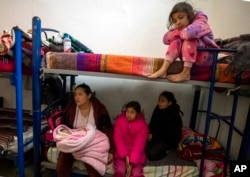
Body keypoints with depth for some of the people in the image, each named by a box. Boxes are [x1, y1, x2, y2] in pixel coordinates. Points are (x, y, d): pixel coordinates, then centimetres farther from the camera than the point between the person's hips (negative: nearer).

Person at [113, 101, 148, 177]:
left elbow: (139, 144, -18)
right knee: (120, 171, -21)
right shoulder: (119, 120, -8)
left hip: (137, 154, 0)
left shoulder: (142, 125, -11)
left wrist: (132, 162, -26)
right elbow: (118, 139, -12)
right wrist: (125, 156, -22)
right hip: (121, 153, 1)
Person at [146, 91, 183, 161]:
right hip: (157, 135, 6)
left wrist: (154, 137, -26)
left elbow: (170, 136, -23)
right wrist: (148, 132, -14)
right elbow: (152, 124, 7)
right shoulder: (158, 109, -4)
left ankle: (165, 149, 2)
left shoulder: (175, 116, -22)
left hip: (169, 140, -6)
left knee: (151, 154, -23)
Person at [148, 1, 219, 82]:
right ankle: (163, 70, -26)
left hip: (206, 56, -6)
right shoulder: (180, 27, 8)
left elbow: (188, 33, -36)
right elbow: (166, 39, -6)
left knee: (189, 39, -28)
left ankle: (186, 73, -29)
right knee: (176, 40, -15)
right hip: (191, 57, 6)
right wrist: (177, 31, -19)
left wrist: (180, 33, -15)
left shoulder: (200, 22, -13)